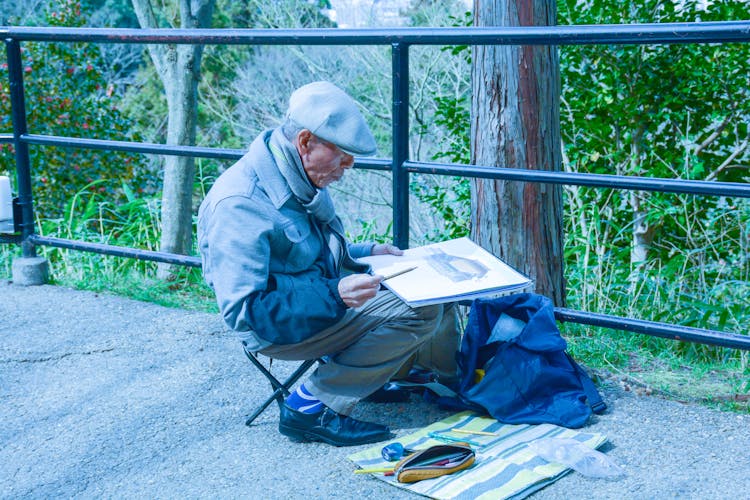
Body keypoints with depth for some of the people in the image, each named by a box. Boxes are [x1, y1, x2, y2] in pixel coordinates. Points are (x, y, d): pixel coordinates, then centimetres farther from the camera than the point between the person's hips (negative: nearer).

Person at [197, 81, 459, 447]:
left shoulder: (298, 176, 1)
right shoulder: (240, 205, -28)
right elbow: (243, 310, -30)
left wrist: (366, 253, 5)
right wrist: (335, 296, -35)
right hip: (280, 328, -9)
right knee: (418, 312, -20)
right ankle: (312, 408, -13)